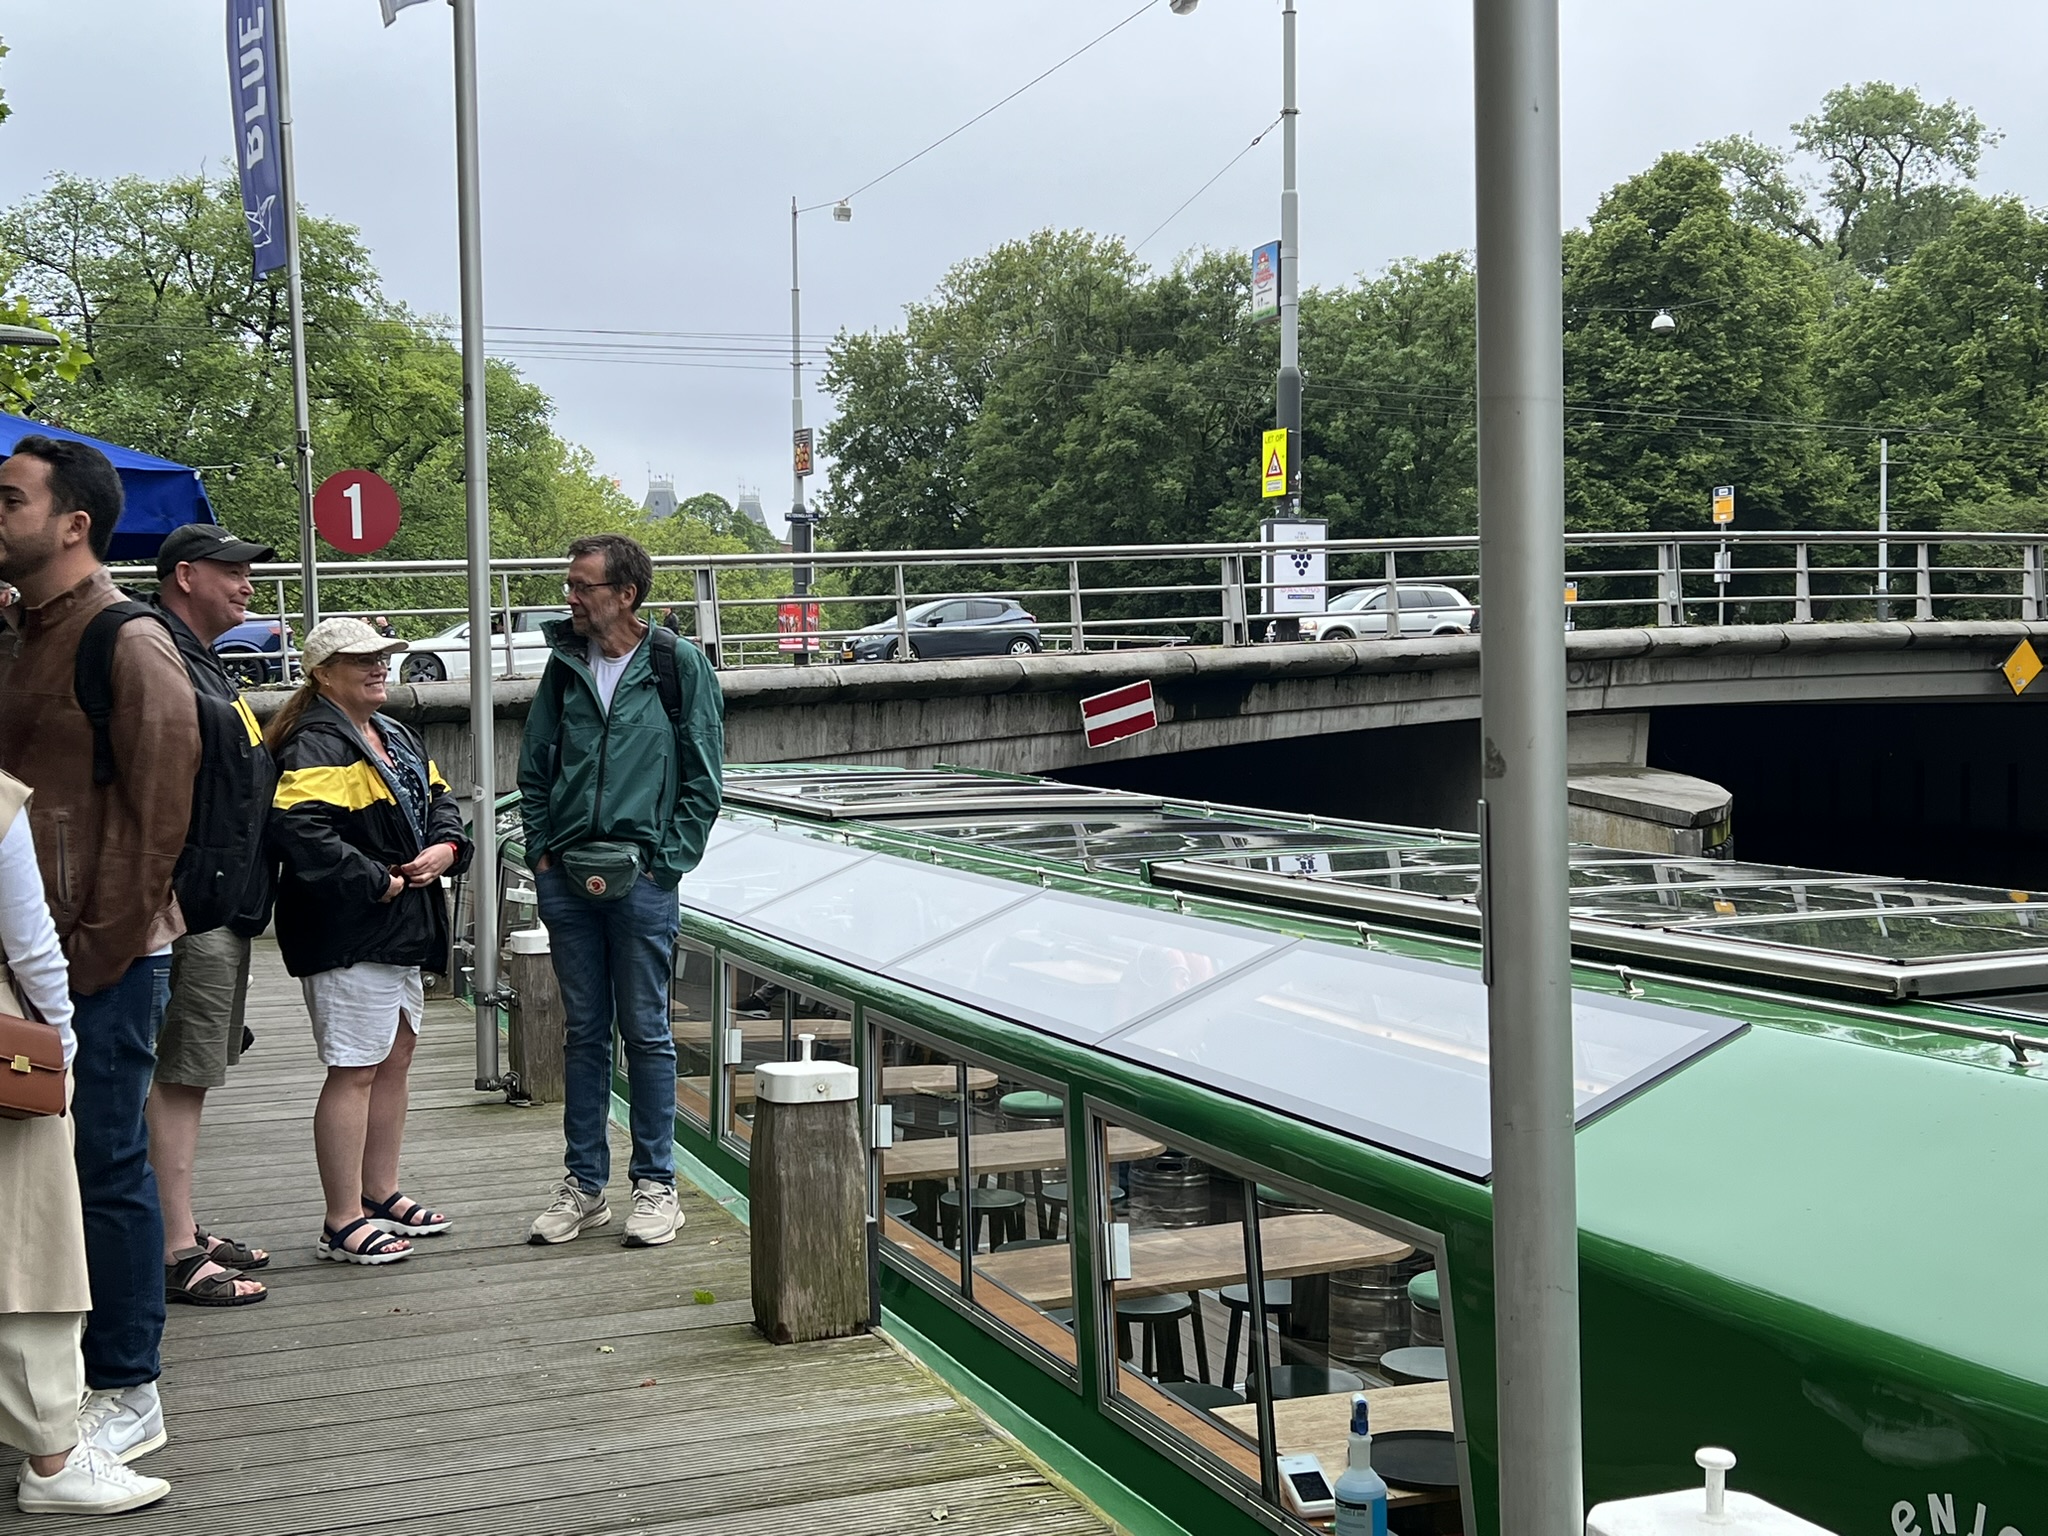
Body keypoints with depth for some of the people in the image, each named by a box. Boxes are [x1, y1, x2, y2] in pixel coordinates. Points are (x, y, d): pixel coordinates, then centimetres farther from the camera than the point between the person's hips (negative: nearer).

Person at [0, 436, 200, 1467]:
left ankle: (127, 1392, 11)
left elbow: (155, 818, -14)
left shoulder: (131, 648, -11)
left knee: (105, 1167, 0)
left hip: (105, 961, -8)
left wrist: (94, 951, -15)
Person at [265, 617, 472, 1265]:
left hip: (399, 931, 10)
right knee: (353, 1070, -6)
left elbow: (439, 800, 22)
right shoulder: (316, 748, -15)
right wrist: (376, 882, -20)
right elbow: (301, 834, -28)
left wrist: (446, 846, -1)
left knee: (395, 1056, 17)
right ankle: (344, 1225, 2)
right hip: (346, 938, -10)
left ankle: (381, 1195, 31)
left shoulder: (396, 737, 16)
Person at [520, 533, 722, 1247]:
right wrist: (541, 848, 5)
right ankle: (584, 1185, 17)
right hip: (564, 874, 4)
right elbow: (533, 769, 16)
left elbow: (702, 781, -2)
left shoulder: (679, 666, -3)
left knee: (645, 1030, 3)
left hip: (641, 875, -4)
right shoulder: (564, 665, 9)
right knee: (584, 1030, 10)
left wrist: (663, 861, -8)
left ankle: (656, 1185, 12)